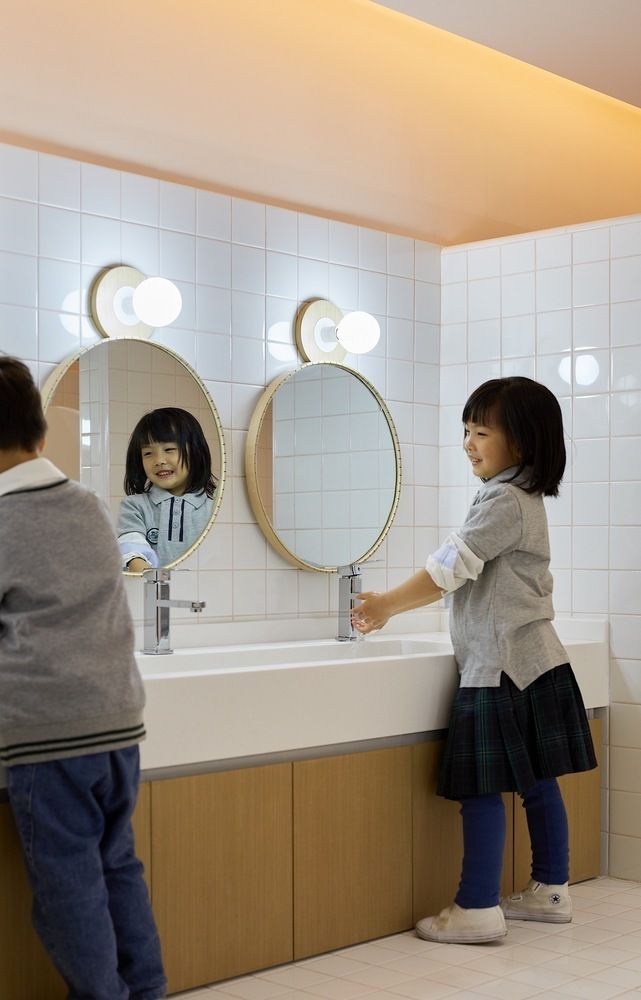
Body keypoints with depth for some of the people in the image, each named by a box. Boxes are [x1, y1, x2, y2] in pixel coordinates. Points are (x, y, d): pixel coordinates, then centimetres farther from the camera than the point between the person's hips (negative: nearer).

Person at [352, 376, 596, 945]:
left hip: (502, 665, -10)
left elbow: (449, 568, -18)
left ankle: (478, 909, -1)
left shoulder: (505, 500, -15)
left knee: (480, 787, -5)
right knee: (537, 781, 14)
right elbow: (460, 576, 19)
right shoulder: (522, 498, 17)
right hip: (534, 661, 10)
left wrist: (388, 604, -6)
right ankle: (551, 891, 23)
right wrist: (391, 605, 15)